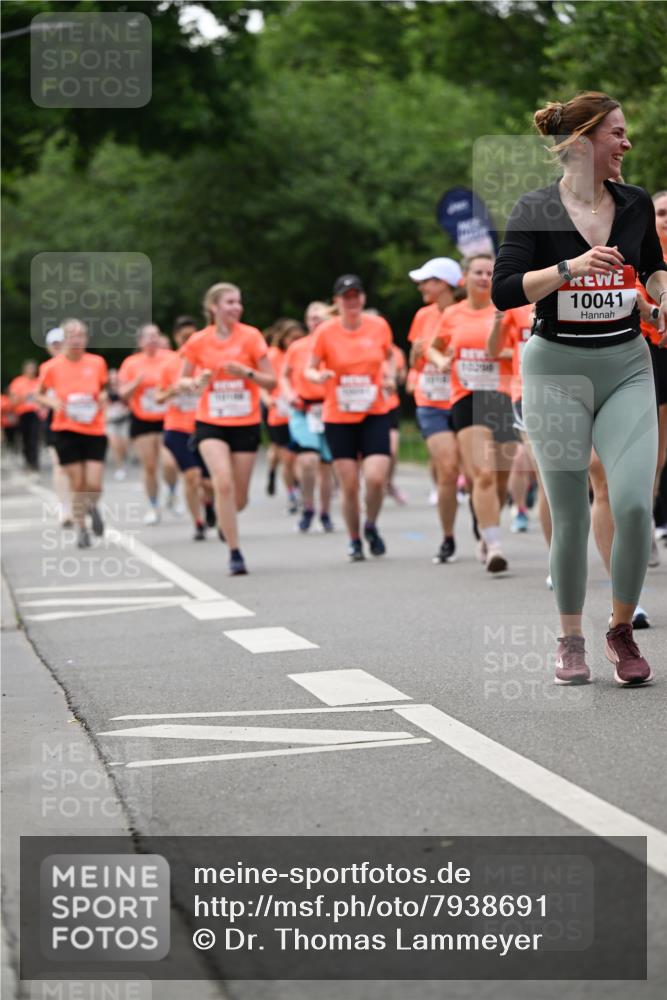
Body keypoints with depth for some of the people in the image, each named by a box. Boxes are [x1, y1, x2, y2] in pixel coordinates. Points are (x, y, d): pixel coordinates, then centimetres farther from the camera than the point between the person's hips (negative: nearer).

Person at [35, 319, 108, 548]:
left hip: (95, 431, 1)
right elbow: (39, 395, 10)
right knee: (77, 485, -2)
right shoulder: (53, 367, -4)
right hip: (67, 432, -1)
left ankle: (93, 507, 28)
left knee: (94, 484, -8)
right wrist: (55, 404, -10)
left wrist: (102, 400, -4)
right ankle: (81, 529, 17)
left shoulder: (97, 363, 0)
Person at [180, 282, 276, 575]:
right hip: (210, 423, -1)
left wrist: (246, 372, -21)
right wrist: (199, 382, -13)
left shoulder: (251, 336, -5)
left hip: (246, 424, 1)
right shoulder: (198, 342, -2)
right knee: (223, 483, -22)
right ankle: (235, 553, -15)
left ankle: (223, 518, 42)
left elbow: (270, 381, -3)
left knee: (239, 499, 5)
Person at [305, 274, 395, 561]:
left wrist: (389, 376, -1)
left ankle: (371, 526, 15)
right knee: (349, 485, -1)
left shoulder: (379, 325, -1)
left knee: (376, 478, -15)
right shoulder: (325, 332, -6)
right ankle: (354, 540, 21)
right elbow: (310, 369, 2)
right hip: (338, 418, -1)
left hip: (374, 415, 1)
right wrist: (318, 376, -21)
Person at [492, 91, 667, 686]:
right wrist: (570, 268, -24)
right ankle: (571, 641, 19)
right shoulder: (536, 209, -6)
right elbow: (505, 291, -14)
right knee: (571, 516, 1)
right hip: (558, 370, -2)